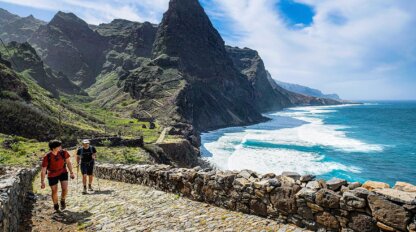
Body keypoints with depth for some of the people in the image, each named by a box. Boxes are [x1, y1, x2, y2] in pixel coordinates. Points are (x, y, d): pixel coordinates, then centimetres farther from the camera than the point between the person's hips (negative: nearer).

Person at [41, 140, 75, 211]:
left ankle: (62, 201, 16)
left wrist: (71, 173, 0)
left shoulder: (64, 153, -19)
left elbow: (68, 163, -3)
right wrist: (42, 182, -13)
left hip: (63, 172, 1)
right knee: (54, 191, 6)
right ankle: (56, 206, 32)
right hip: (52, 175, -1)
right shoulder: (47, 157, -25)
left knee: (65, 189, -14)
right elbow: (43, 170, -16)